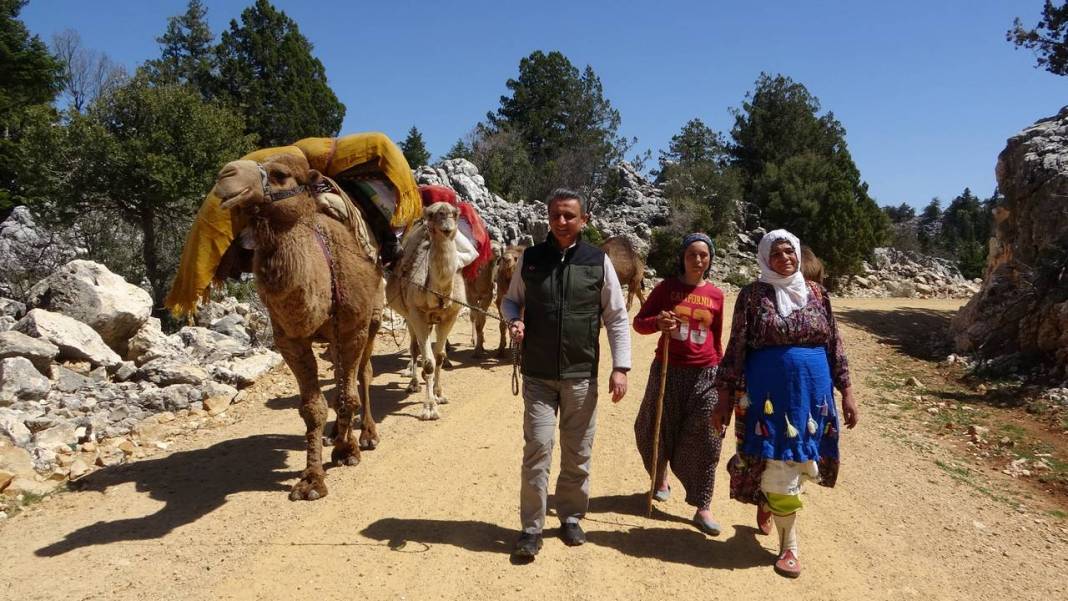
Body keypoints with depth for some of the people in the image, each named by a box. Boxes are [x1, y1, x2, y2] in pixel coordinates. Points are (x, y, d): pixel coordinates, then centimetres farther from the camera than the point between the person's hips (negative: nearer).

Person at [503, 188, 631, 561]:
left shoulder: (598, 262, -1)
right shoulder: (529, 259, 2)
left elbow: (617, 317, 3)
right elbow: (511, 299, 15)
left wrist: (620, 367, -4)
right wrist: (513, 320, -8)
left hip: (582, 375, 0)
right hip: (538, 375, 0)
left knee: (578, 453, 10)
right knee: (537, 447, -5)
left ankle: (571, 517, 29)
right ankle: (532, 527, 9)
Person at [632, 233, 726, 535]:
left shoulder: (716, 295, 4)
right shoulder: (666, 287, -1)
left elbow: (717, 339, 13)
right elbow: (639, 321, 1)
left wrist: (721, 373, 13)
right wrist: (658, 322, -20)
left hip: (705, 375, 0)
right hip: (668, 371, 0)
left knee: (703, 442, -1)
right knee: (658, 431, 13)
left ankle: (702, 508, 7)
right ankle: (660, 478, 42)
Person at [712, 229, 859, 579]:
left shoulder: (816, 293, 6)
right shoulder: (753, 295, -4)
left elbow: (834, 345, 9)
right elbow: (735, 349, -4)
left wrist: (846, 392, 5)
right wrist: (725, 398, -6)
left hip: (812, 392, 4)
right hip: (769, 392, -3)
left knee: (796, 460, 13)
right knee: (778, 464, -1)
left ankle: (766, 503, 43)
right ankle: (788, 546, 13)